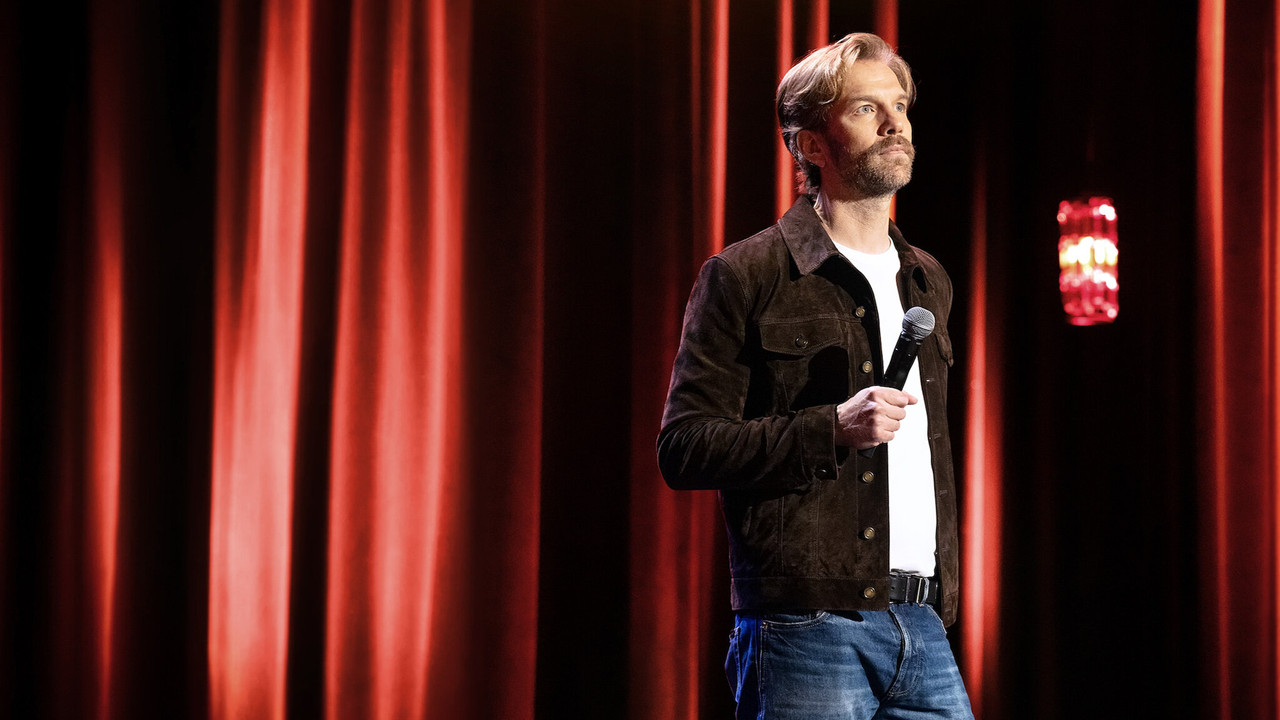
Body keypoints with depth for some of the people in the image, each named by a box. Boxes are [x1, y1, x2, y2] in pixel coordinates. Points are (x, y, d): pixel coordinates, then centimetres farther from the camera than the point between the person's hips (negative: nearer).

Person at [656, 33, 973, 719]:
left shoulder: (927, 283, 18)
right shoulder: (747, 276, -2)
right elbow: (682, 448, -8)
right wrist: (832, 430, -18)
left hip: (921, 630, 6)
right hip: (806, 629, -6)